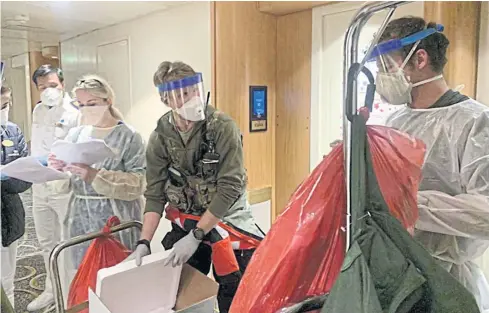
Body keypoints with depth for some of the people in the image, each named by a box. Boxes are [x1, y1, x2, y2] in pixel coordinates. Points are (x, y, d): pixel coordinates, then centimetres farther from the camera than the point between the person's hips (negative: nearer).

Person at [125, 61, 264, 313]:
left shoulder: (223, 127, -19)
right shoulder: (160, 138, -8)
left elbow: (230, 188, -22)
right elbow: (155, 194, -6)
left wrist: (195, 236, -22)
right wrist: (144, 242, -16)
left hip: (228, 221, -2)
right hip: (185, 223, 3)